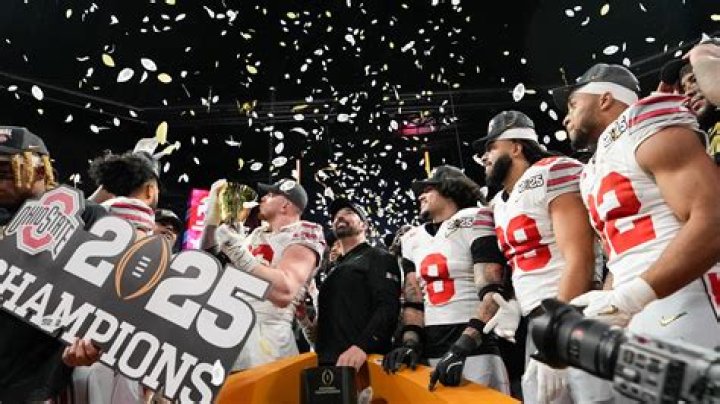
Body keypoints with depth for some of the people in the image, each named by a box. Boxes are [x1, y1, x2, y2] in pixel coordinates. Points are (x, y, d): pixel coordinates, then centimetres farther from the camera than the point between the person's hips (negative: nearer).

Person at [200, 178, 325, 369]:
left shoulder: (302, 236, -7)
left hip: (264, 334, -7)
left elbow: (284, 292, -23)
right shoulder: (256, 234, 17)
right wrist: (213, 212, 17)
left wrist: (241, 255, -27)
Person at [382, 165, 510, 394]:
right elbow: (413, 299, 12)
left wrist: (463, 347, -21)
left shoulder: (473, 222, -3)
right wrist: (410, 343, -3)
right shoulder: (412, 240, 14)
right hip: (430, 353, 5)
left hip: (476, 349, -5)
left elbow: (490, 293, -12)